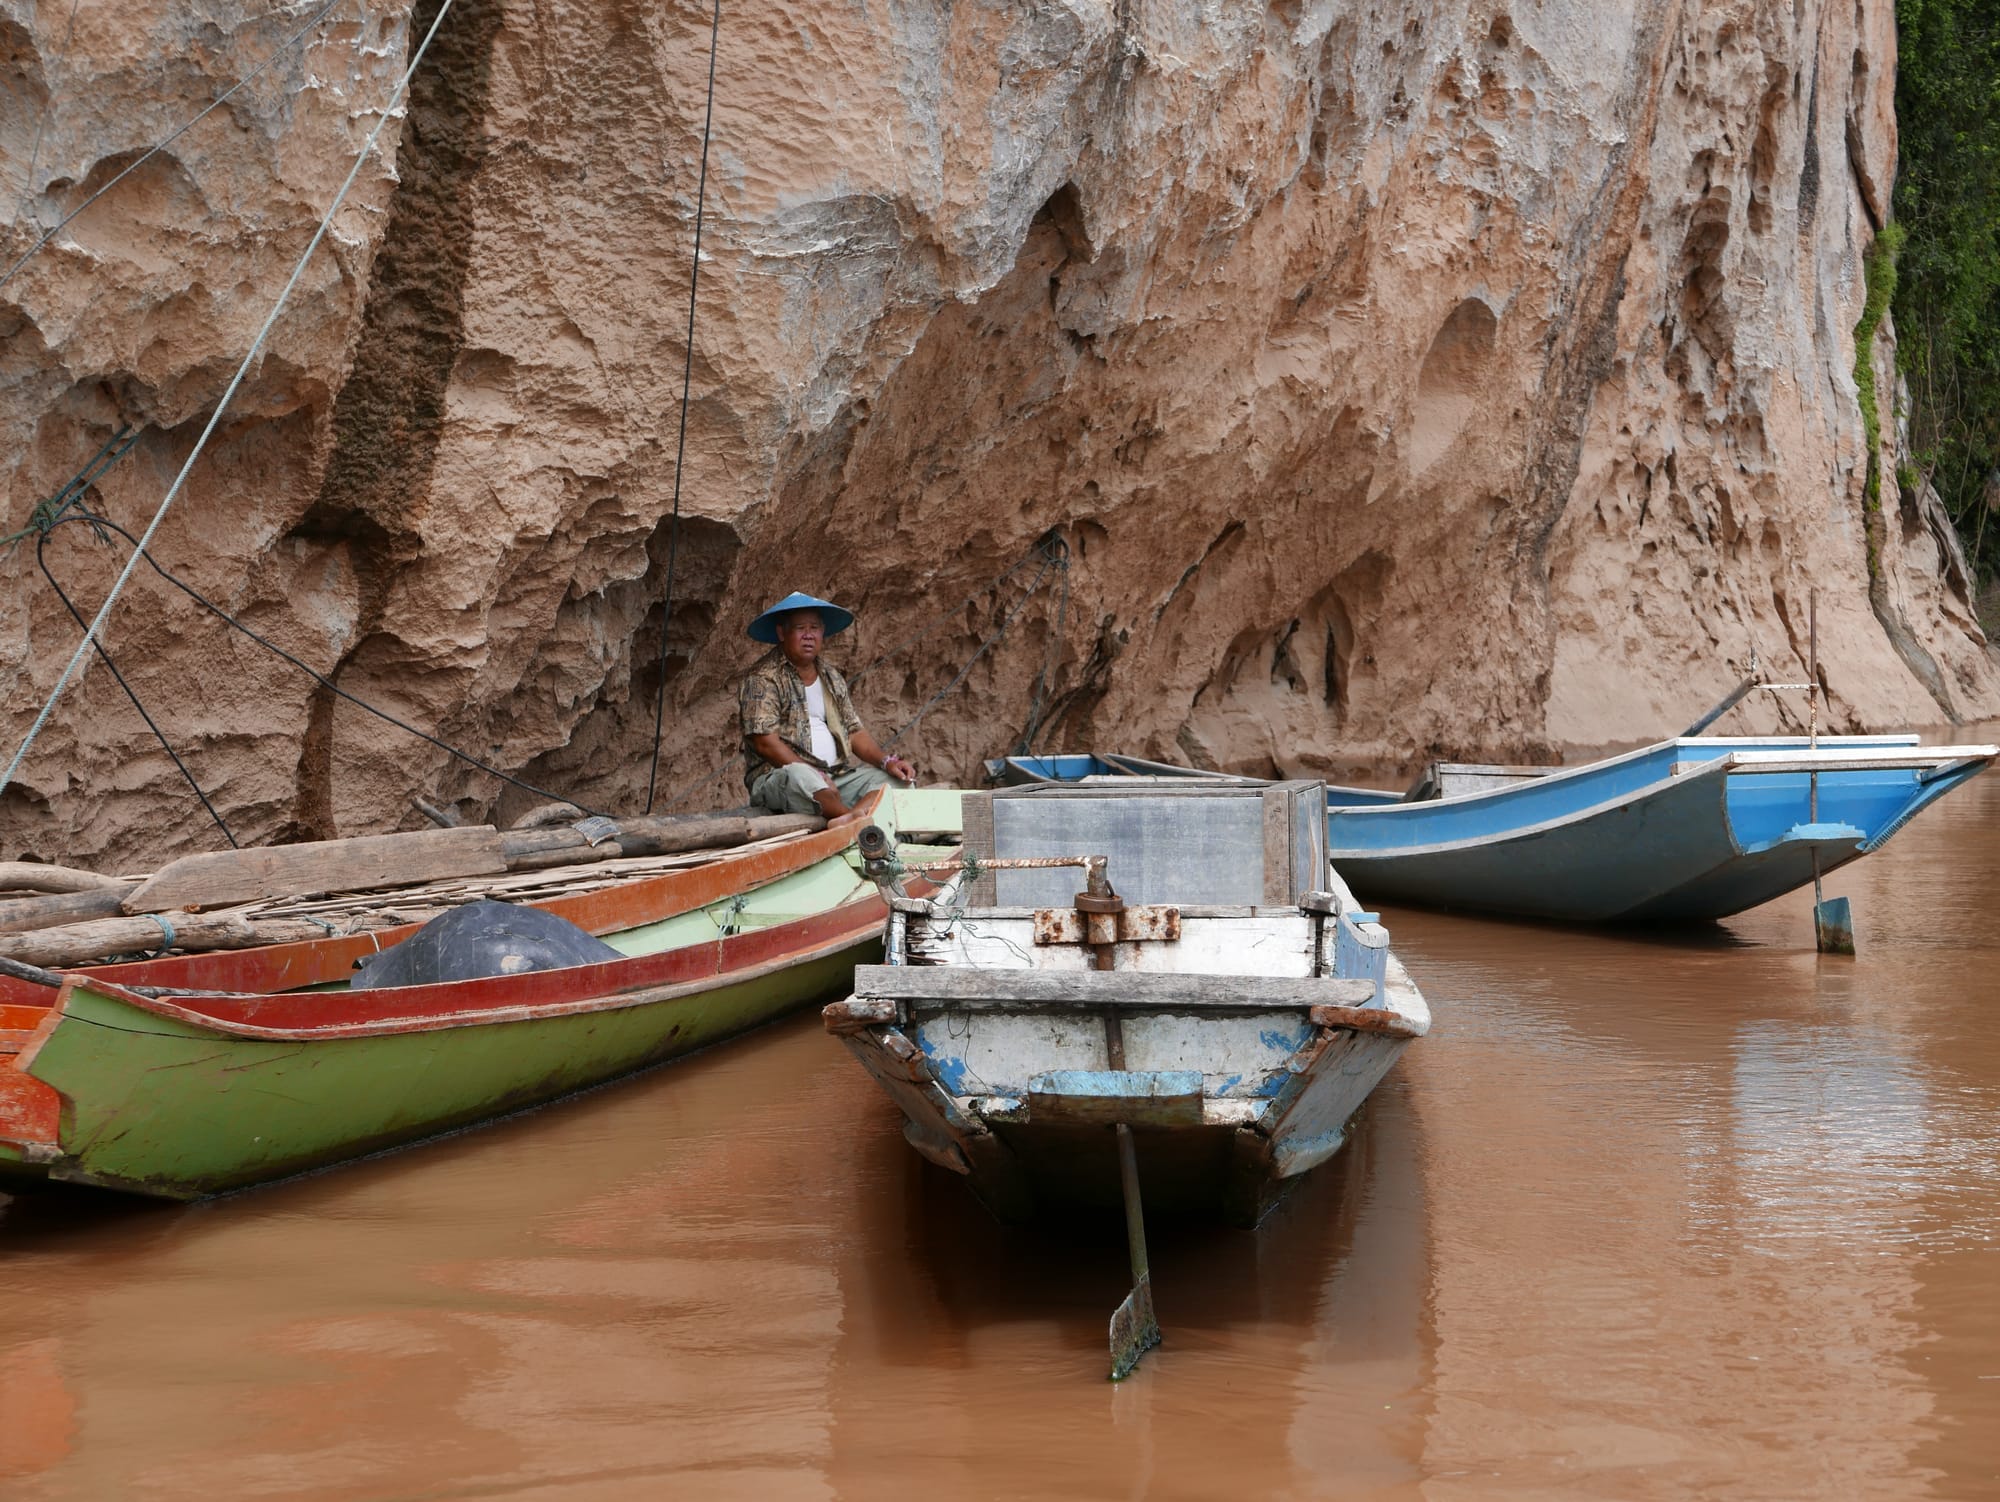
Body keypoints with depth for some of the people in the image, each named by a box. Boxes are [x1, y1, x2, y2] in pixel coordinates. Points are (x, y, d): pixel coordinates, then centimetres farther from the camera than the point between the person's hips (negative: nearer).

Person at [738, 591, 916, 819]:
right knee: (798, 775, -40)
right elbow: (764, 741, -13)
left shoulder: (832, 678, 21)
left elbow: (854, 731, 19)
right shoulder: (764, 679, -2)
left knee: (898, 781, -13)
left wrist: (887, 761, -1)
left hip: (836, 776, 7)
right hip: (777, 776, -6)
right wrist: (814, 775, -20)